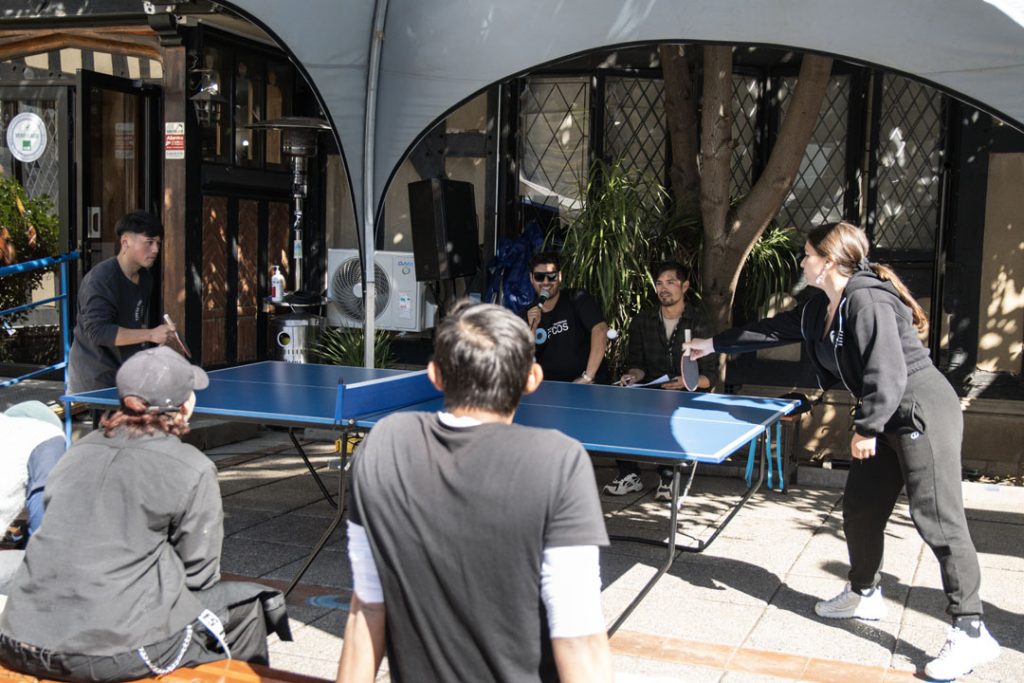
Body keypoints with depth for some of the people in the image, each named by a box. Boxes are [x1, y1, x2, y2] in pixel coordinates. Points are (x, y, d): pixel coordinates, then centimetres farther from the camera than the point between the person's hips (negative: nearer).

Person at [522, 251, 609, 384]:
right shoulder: (528, 316, 9)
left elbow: (600, 330, -18)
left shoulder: (577, 300, -4)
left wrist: (587, 377, -23)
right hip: (550, 386, 4)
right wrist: (532, 327, -12)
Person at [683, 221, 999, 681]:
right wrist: (714, 345, 27)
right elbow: (774, 330, 22)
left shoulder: (867, 302, -21)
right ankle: (864, 595, 36)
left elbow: (888, 373, -25)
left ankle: (971, 633, -6)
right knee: (859, 509, 16)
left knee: (937, 518, -11)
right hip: (887, 420, 10)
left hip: (923, 412, -10)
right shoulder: (821, 308, 10)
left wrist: (866, 429, -18)